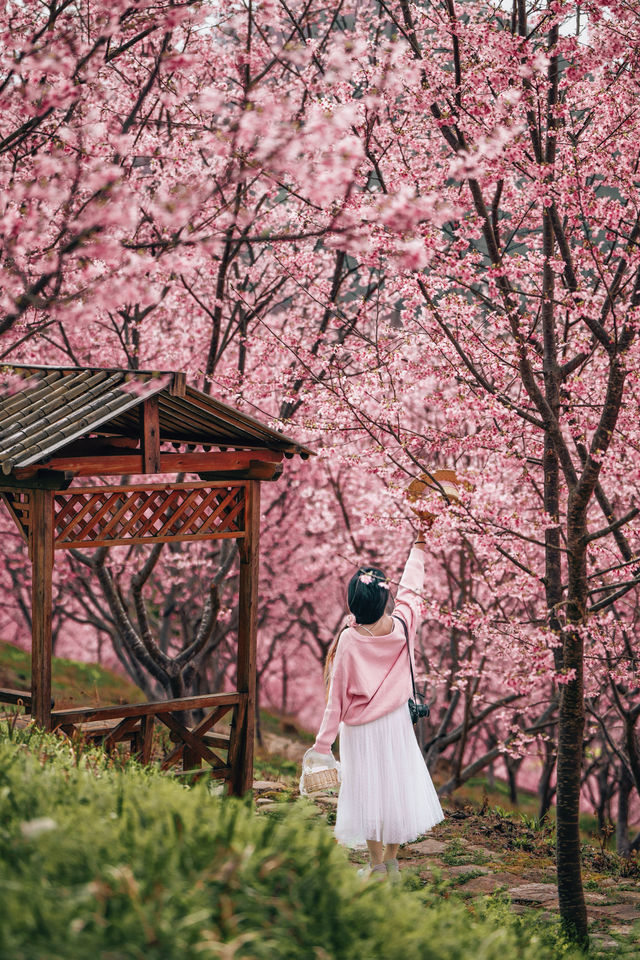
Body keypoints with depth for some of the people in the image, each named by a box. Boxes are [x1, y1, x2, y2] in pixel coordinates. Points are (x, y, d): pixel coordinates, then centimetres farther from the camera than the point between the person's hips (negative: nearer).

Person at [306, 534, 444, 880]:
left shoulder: (348, 641, -22)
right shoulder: (402, 626, -15)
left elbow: (337, 697, -15)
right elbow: (410, 590, 7)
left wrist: (323, 743, -6)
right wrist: (419, 546, 20)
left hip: (361, 729, -3)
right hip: (396, 722, 3)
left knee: (369, 789, 8)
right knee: (396, 784, 16)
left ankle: (377, 864, 18)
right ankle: (392, 859, 26)